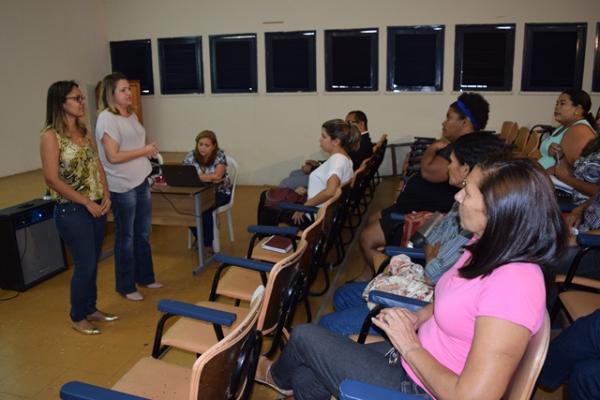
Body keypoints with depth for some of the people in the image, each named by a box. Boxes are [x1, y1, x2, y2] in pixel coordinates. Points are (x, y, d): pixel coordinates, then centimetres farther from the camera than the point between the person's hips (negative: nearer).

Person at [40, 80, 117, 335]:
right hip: (71, 210, -7)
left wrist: (106, 196, -1)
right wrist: (86, 202, -15)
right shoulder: (50, 136, -13)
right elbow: (52, 179, -16)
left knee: (93, 263, 15)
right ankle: (78, 318, 22)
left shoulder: (84, 131, 8)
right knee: (85, 265, 1)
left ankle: (91, 309, 33)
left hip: (96, 206, 7)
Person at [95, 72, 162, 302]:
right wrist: (144, 150, -15)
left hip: (141, 182, 8)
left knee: (143, 233, 17)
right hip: (122, 187, -8)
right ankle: (126, 286, 22)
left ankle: (145, 277, 34)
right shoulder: (107, 118, -14)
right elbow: (113, 156, -20)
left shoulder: (131, 115, 10)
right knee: (126, 237, 6)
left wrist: (149, 153, 5)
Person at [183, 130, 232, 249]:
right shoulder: (191, 155, -5)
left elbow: (217, 176, -26)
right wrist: (209, 178, -24)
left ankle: (208, 242, -8)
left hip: (220, 192, -3)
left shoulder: (220, 155, -14)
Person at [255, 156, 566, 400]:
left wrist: (409, 344, -20)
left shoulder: (513, 285, -32)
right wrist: (416, 318, -2)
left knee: (305, 336, 4)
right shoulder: (489, 246, -4)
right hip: (415, 359, 8)